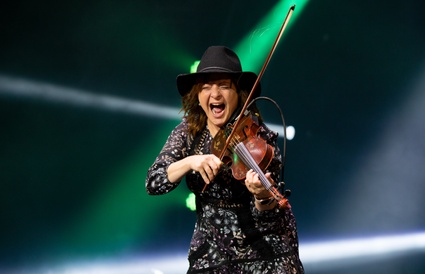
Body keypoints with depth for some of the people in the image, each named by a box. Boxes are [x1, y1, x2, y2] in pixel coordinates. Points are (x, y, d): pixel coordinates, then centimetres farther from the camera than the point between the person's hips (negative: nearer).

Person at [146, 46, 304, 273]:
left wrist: (263, 197, -39)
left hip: (264, 244, -3)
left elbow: (267, 216, -17)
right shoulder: (188, 131, -4)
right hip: (213, 245, 3)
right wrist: (189, 162, -28)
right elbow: (153, 183, -12)